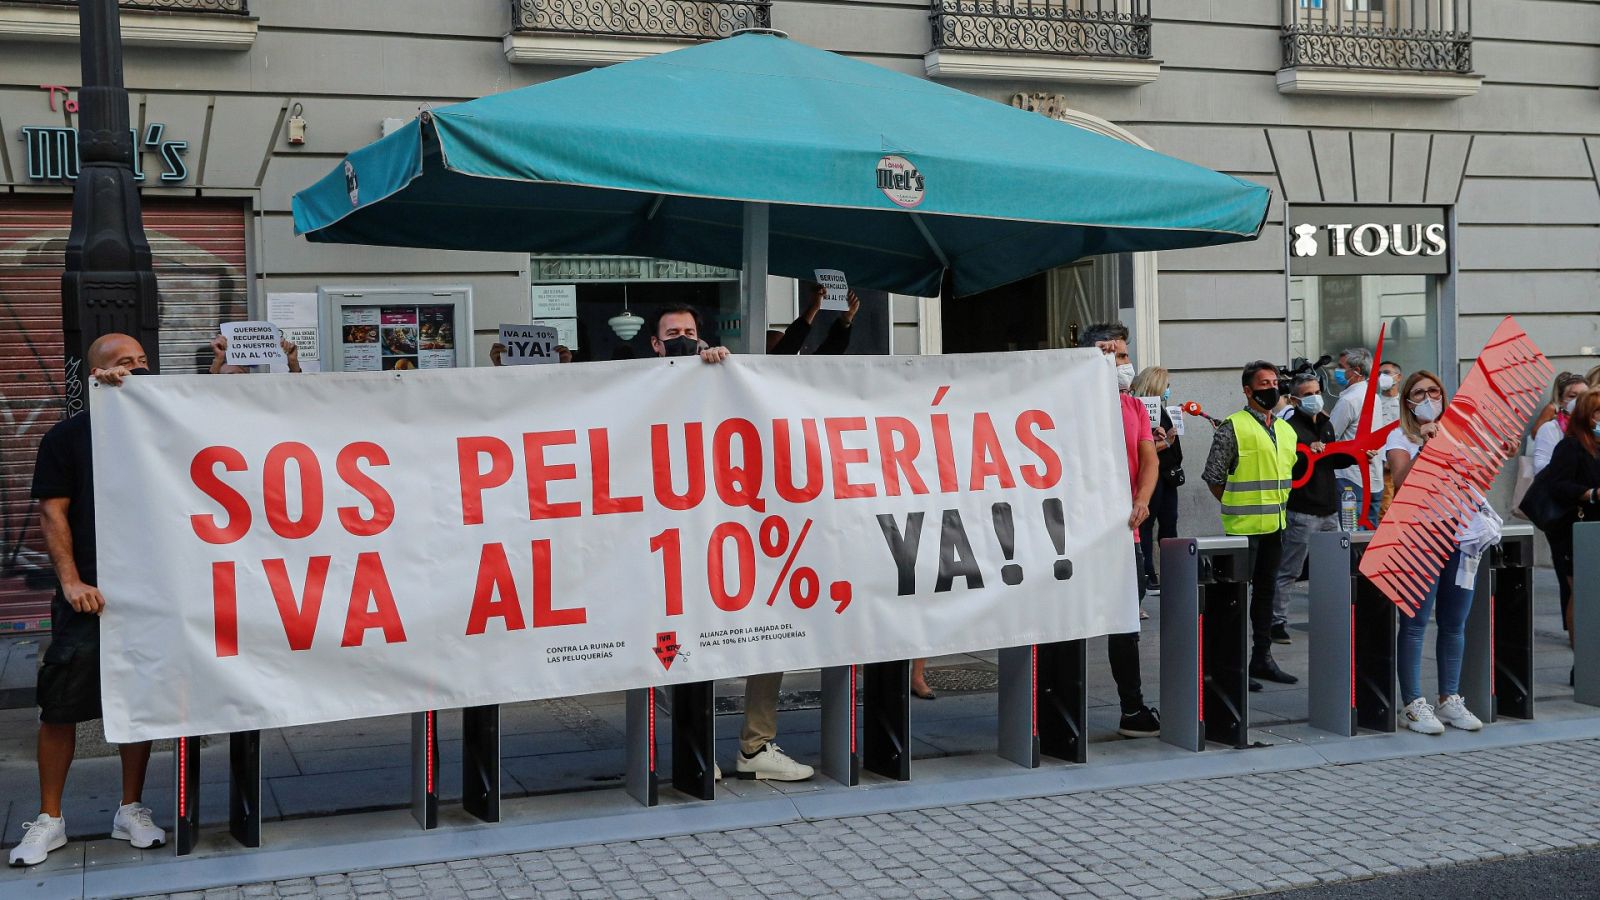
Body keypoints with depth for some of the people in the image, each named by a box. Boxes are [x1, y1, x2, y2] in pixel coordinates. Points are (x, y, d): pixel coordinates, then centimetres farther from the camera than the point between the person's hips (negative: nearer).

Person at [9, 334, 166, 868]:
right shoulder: (68, 436, 2)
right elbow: (52, 513, -1)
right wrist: (71, 582, -11)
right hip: (89, 596, -2)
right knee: (61, 704, 0)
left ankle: (131, 812, 21)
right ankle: (49, 820, 14)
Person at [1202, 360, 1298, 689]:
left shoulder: (1286, 430, 14)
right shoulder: (1233, 427, -8)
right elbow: (1213, 476, -6)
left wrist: (1281, 506, 15)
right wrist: (1235, 506, -1)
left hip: (1275, 525, 7)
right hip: (1244, 526, -7)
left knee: (1266, 590, 13)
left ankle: (1262, 658, 21)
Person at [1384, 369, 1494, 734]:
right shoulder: (1401, 437, 1)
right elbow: (1400, 483, -14)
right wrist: (1424, 445, -18)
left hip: (1461, 537, 5)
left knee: (1454, 623, 8)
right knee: (1414, 623, -6)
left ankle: (1450, 700, 17)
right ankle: (1413, 704, -1)